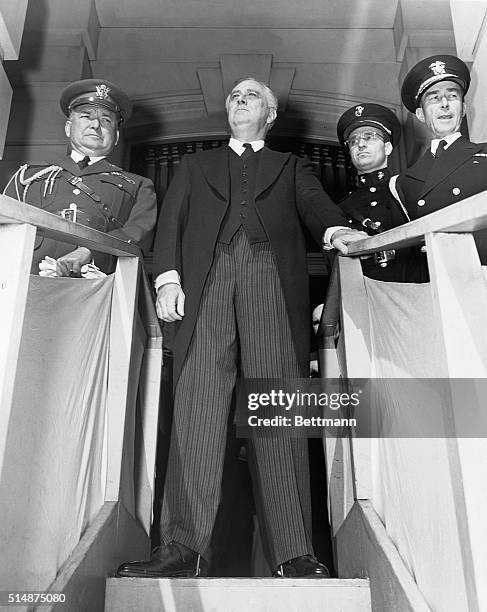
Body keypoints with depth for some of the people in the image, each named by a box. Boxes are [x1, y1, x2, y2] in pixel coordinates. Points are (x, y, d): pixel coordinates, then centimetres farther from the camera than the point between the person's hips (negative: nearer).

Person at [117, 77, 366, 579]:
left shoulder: (291, 167, 30)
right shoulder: (196, 165, 31)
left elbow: (315, 207, 12)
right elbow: (171, 221, 18)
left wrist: (336, 230, -12)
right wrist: (168, 277, 0)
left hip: (272, 279, 0)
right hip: (205, 282, 1)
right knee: (196, 406, -13)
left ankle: (292, 552, -10)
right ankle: (183, 549, -13)